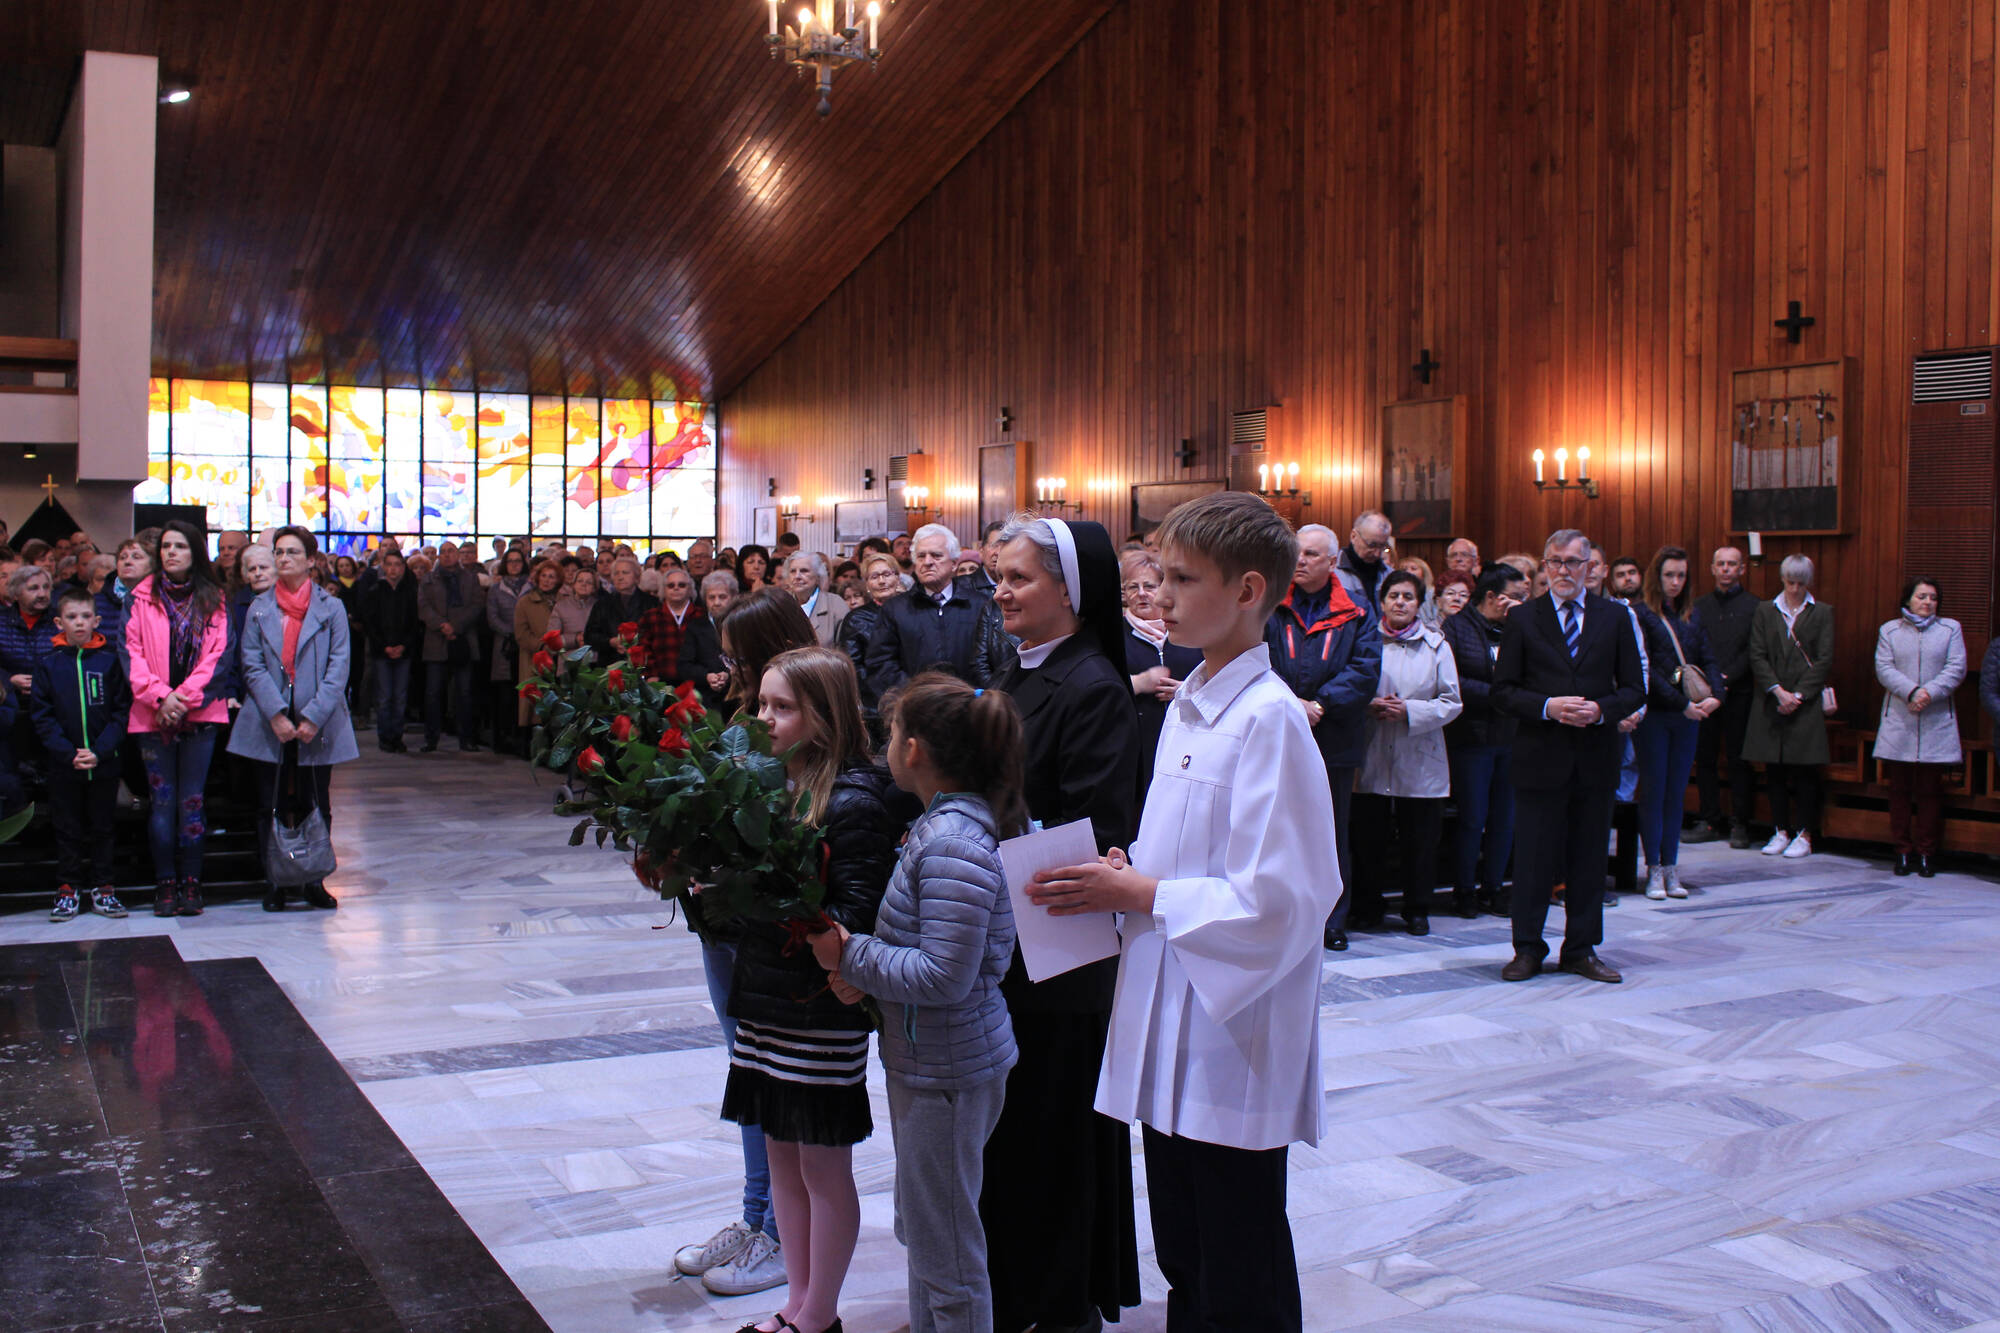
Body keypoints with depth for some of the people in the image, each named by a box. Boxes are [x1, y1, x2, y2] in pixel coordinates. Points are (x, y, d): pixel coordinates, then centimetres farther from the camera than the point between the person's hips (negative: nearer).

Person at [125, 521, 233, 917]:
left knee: (192, 800, 2)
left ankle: (190, 882, 8)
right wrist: (160, 695, -13)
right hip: (153, 716, 0)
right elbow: (132, 651, 0)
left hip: (199, 712, 0)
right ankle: (165, 883, 9)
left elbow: (217, 654, 0)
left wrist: (184, 697, -11)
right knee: (162, 800, 2)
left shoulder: (212, 599, 6)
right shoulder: (143, 597, 5)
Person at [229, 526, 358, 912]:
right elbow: (252, 665, 1)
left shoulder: (331, 608, 3)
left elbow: (339, 666, -3)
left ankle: (314, 881, 14)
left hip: (317, 725, -1)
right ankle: (276, 883, 12)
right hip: (269, 724, 1)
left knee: (316, 806, 4)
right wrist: (275, 714, -12)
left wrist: (314, 717, -12)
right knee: (272, 807, 4)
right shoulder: (260, 609, 8)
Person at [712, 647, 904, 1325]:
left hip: (823, 1012, -8)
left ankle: (818, 1316, 21)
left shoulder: (855, 800, -16)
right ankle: (798, 1302, 30)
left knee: (825, 1168, 7)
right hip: (765, 998, 8)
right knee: (781, 1156, 16)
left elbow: (855, 917, -20)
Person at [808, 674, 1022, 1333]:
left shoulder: (953, 847, -25)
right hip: (924, 1060, 10)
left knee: (947, 1252, 4)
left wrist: (850, 955, -17)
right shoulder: (946, 823, 7)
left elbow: (944, 975, -27)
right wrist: (866, 968, 0)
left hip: (949, 1073, -10)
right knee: (921, 1228, 24)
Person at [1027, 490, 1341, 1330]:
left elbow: (1279, 901, -22)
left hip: (1233, 1043, -8)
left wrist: (1141, 894, -16)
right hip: (1170, 1033, 9)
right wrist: (1125, 872, 1)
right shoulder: (1188, 705, 10)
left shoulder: (1268, 718, -18)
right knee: (1184, 1264, 20)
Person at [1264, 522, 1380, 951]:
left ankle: (1332, 919, 18)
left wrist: (1320, 703, -16)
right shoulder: (1271, 610, 2)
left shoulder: (1355, 616, 3)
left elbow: (1366, 670, -5)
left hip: (1334, 739, 0)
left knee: (1333, 832, 8)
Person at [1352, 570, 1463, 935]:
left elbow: (1452, 702, 2)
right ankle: (1367, 907, 18)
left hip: (1420, 761, 1)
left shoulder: (1436, 645, 4)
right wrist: (1370, 707, -13)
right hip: (1372, 758, 0)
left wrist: (1410, 710, -12)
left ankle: (1417, 911, 19)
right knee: (1369, 838, 2)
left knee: (1420, 841, 5)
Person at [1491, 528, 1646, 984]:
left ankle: (1582, 950, 19)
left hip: (1595, 757, 2)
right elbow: (1503, 691, 0)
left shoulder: (1615, 617, 7)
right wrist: (1547, 707, -15)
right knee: (1533, 858, 3)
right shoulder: (1522, 618, 2)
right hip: (1540, 758, -2)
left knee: (1589, 859, 8)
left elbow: (1634, 689, 7)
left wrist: (1601, 709, -12)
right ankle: (1528, 949, 14)